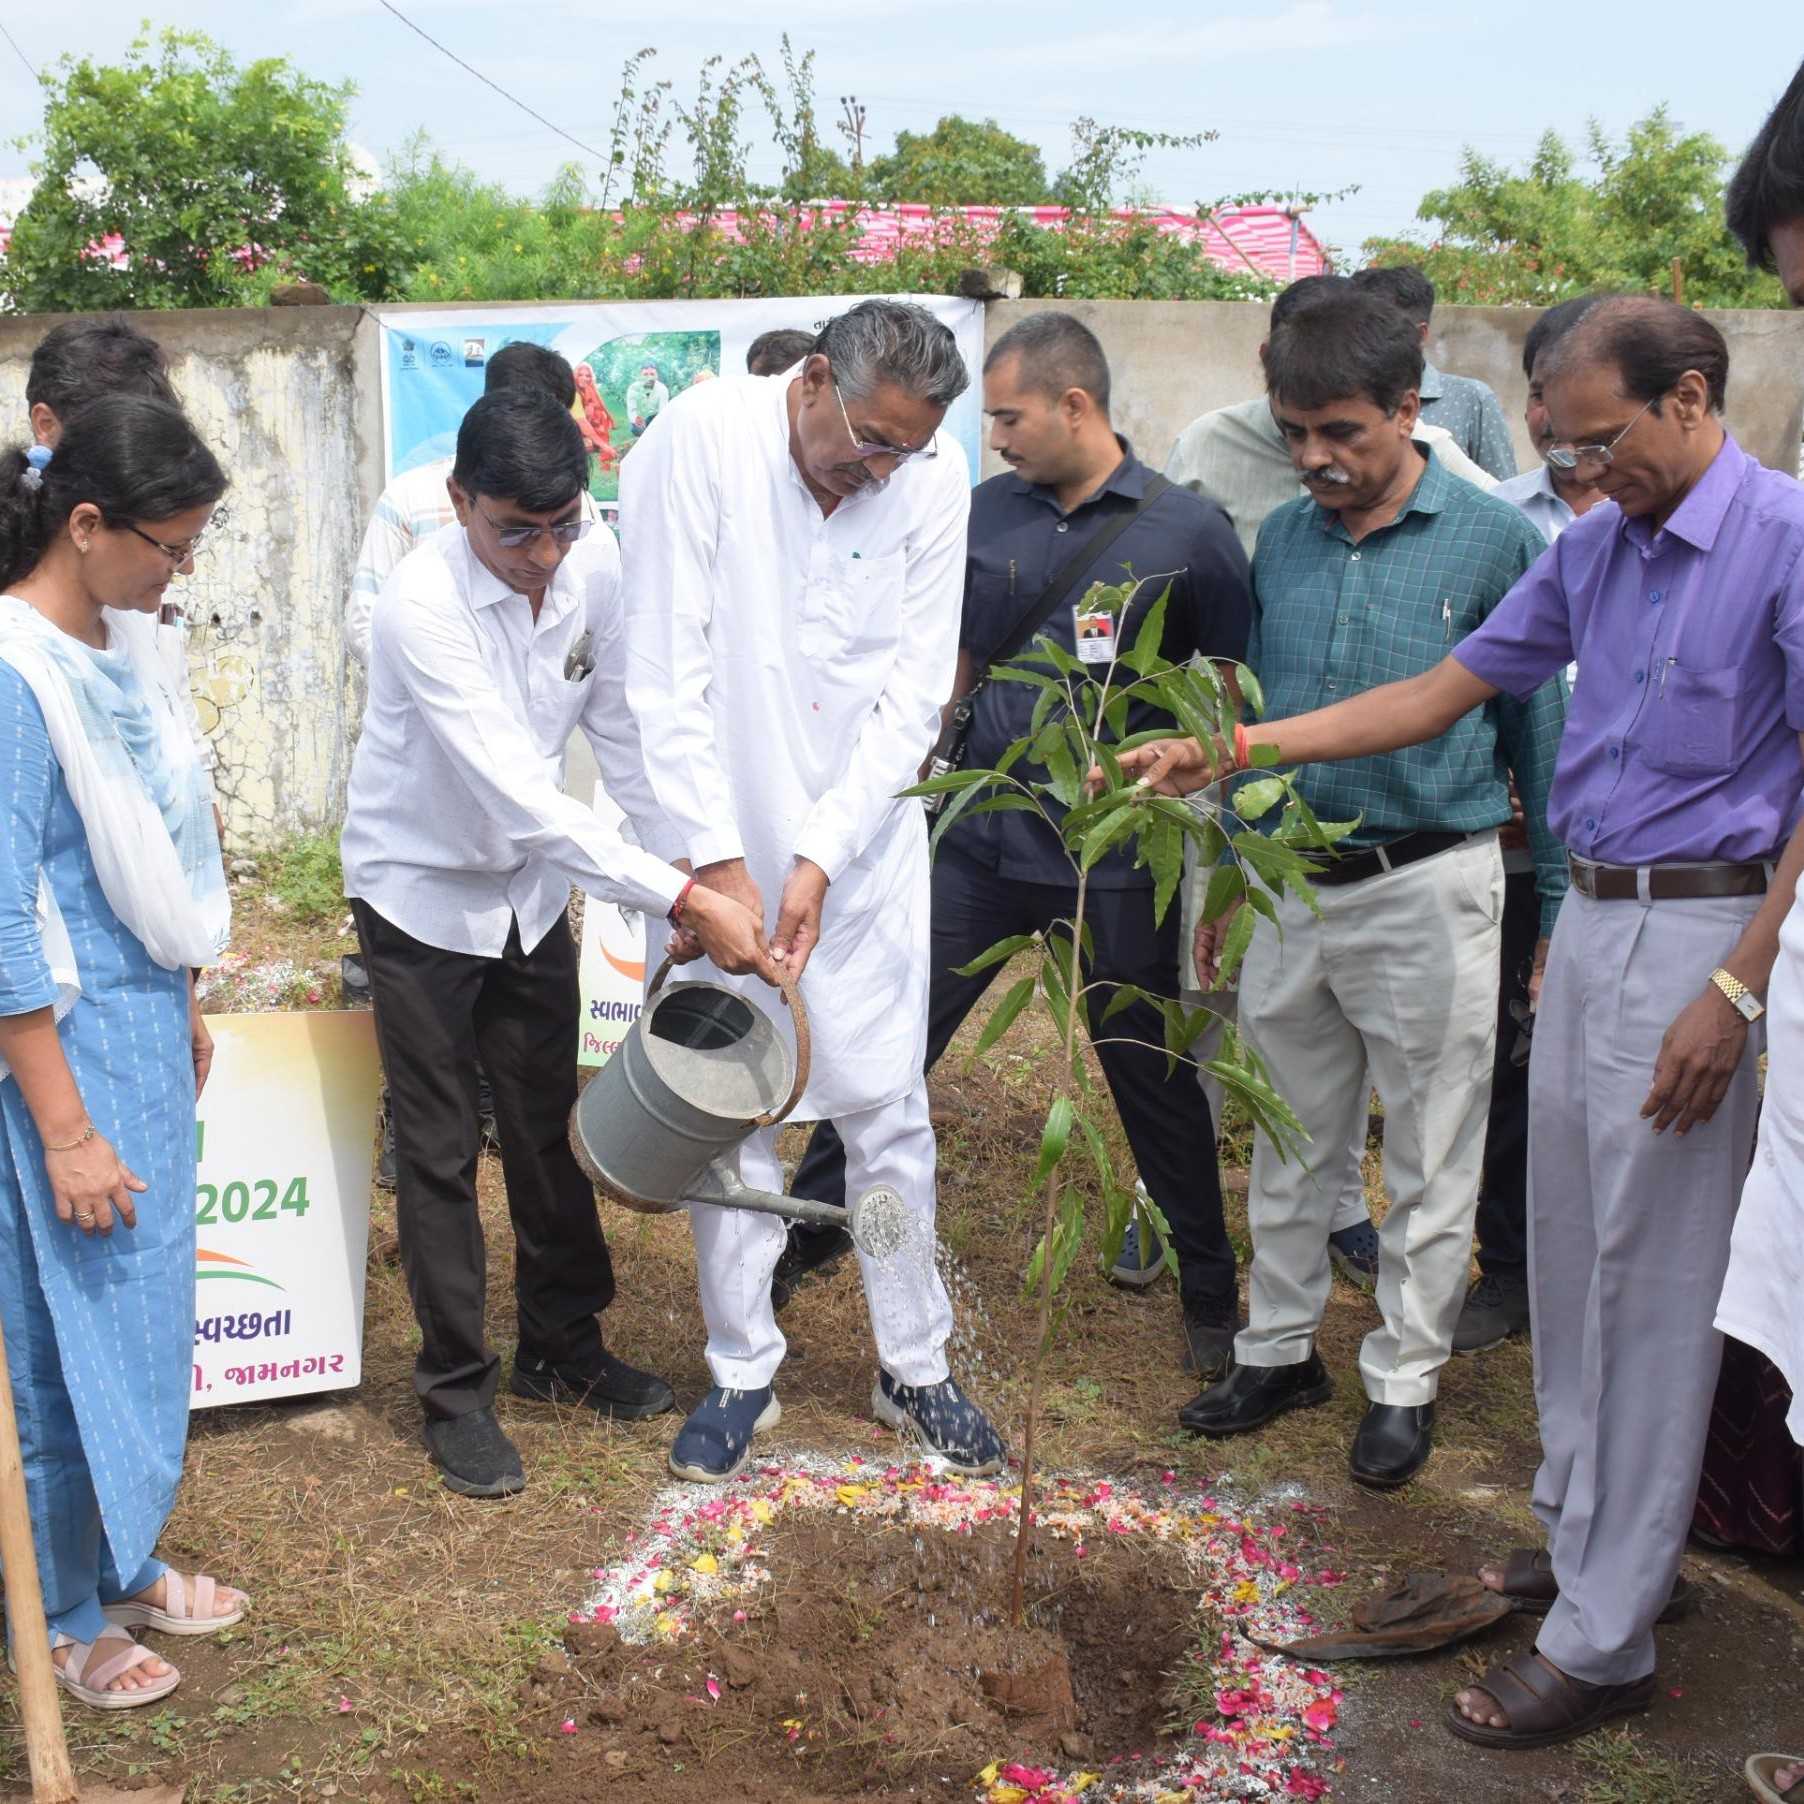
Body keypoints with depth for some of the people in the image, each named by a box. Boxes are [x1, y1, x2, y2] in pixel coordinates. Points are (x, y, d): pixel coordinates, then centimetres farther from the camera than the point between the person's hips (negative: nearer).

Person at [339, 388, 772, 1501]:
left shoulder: (593, 560, -13)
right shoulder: (424, 607, -31)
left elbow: (621, 723, -2)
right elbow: (522, 797, -36)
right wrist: (686, 899, -38)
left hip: (531, 883, 5)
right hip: (424, 893, -5)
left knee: (549, 1124, 15)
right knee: (439, 1152, 4)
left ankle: (563, 1348, 33)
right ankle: (458, 1392, 19)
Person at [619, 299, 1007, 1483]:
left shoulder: (934, 477, -7)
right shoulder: (705, 436, -14)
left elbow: (916, 694, -6)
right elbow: (667, 671, -14)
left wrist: (820, 859, -14)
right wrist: (719, 856, -17)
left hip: (862, 846, 2)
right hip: (720, 843, -1)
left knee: (890, 1114, 7)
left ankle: (915, 1369, 23)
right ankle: (744, 1371, 24)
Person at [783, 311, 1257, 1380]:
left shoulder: (1189, 531, -6)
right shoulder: (985, 515, 5)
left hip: (1116, 860, -3)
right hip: (981, 839, 3)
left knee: (1154, 1081, 10)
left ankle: (1214, 1300, 26)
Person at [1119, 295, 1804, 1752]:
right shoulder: (1592, 550, 11)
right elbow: (1440, 696, 13)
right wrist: (1233, 750, 6)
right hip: (1588, 922, 8)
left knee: (1648, 1286, -2)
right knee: (1570, 1250, 15)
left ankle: (1605, 1643, 8)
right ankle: (1584, 1536, 31)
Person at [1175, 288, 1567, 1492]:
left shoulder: (1493, 542, -7)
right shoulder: (1283, 541, 6)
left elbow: (1542, 732, -2)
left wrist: (1559, 912, -1)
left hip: (1428, 886, -4)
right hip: (1293, 884, 4)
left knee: (1431, 1155, 7)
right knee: (1291, 1137, 15)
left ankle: (1406, 1381, 22)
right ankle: (1280, 1349, 31)